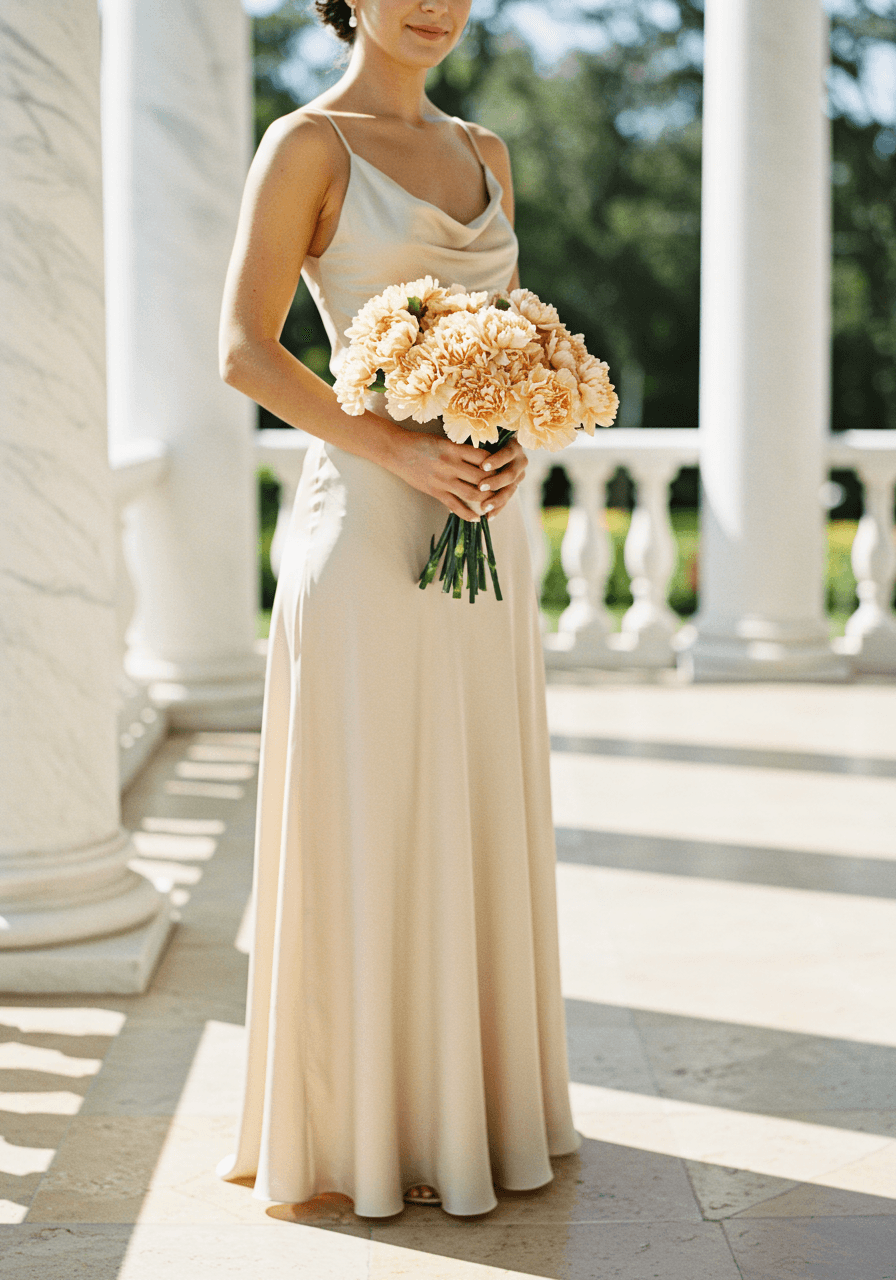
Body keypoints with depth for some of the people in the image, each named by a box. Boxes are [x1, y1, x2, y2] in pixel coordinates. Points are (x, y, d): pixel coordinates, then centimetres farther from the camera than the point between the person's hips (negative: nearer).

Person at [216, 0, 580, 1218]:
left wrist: (513, 449, -4)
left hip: (481, 526, 7)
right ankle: (365, 1119, 14)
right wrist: (394, 448, -20)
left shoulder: (484, 152, 15)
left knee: (476, 814, 12)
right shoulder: (306, 143, -5)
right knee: (372, 826, 0)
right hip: (366, 522, -7)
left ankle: (470, 1093, 27)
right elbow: (246, 349, -11)